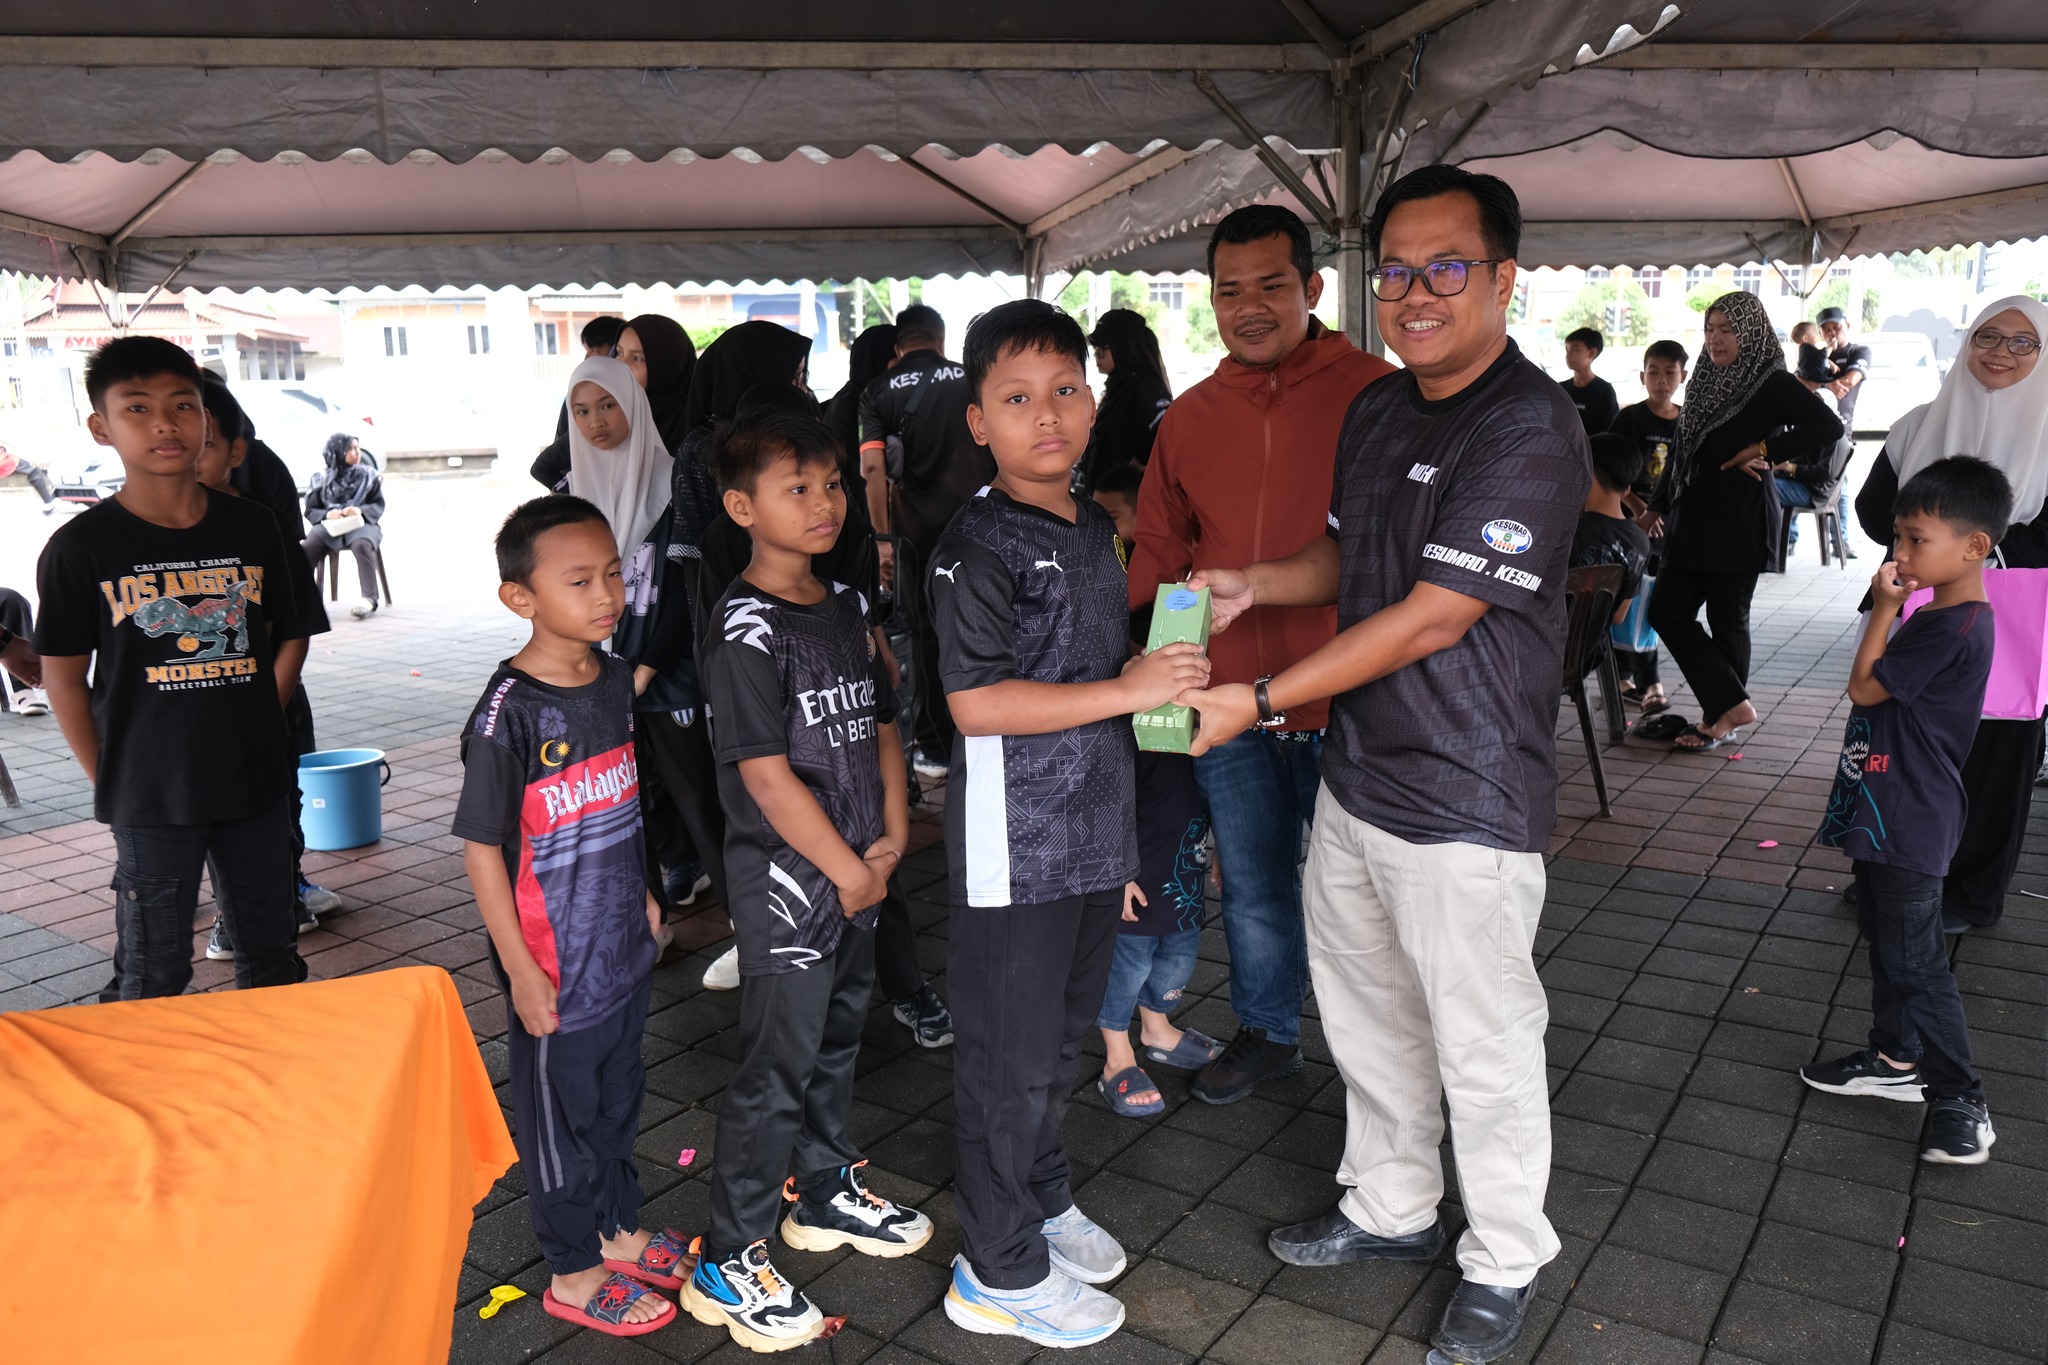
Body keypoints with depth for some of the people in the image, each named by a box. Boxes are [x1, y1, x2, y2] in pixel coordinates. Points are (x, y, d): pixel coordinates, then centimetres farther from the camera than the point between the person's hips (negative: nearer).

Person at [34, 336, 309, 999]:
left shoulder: (252, 527, 2)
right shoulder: (82, 546, -6)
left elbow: (288, 638, 10)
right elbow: (65, 676, -1)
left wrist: (251, 730, 3)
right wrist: (109, 784, -2)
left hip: (255, 786, 3)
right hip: (151, 796, -3)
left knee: (273, 956, 16)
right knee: (153, 975, 7)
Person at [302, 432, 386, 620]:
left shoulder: (368, 475, 8)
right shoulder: (323, 479, 9)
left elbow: (379, 506, 7)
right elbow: (310, 510, 9)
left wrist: (361, 510, -14)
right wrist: (327, 513, -13)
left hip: (361, 523, -1)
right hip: (329, 525, 2)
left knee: (362, 545, -37)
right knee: (307, 547, -29)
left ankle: (369, 599, -41)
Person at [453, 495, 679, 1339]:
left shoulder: (616, 680, 0)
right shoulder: (508, 714, -22)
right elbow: (482, 848, -18)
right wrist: (521, 970, -16)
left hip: (623, 948, 7)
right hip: (557, 965, -7)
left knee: (617, 1095, 23)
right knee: (559, 1115, 12)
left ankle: (617, 1229, 44)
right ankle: (573, 1274, 31)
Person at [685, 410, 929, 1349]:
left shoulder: (845, 605, 7)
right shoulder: (746, 630, -17)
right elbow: (765, 774, -21)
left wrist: (892, 835, 1)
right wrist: (846, 871, -14)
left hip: (859, 874, 8)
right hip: (786, 883, -8)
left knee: (838, 1039, 21)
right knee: (776, 1069, 0)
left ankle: (827, 1189, 41)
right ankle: (729, 1262, 15)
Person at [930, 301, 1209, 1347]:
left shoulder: (1094, 529, 10)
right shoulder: (977, 546, -15)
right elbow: (976, 702, -22)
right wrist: (1126, 690, -22)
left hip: (1093, 835, 8)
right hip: (1015, 847, -8)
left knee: (1064, 1035, 21)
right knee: (1010, 1055, 5)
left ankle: (1042, 1199, 42)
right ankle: (1000, 1268, 22)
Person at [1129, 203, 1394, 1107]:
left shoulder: (1372, 395, -7)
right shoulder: (1189, 419, 7)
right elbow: (1158, 552, 14)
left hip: (1342, 701, -4)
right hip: (1225, 698, 4)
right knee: (1253, 888, 18)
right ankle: (1267, 1034, 39)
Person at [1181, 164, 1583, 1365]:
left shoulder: (1531, 429, -19)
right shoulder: (1377, 411, 9)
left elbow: (1430, 617, -22)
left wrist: (1260, 702, -18)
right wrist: (1251, 585, 3)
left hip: (1466, 804, -8)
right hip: (1356, 775, 8)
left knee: (1483, 1051, 8)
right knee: (1366, 1018, 21)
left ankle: (1506, 1265, 31)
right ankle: (1392, 1209, 43)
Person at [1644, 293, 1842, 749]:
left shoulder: (1773, 384, -7)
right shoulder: (1706, 382, 14)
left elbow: (1829, 427, -17)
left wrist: (1765, 449, -16)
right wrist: (1658, 506, 20)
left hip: (1739, 523, -7)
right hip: (1693, 518, 7)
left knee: (1727, 619, 1)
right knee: (1668, 612, 2)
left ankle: (1722, 717, 14)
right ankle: (1734, 704, 10)